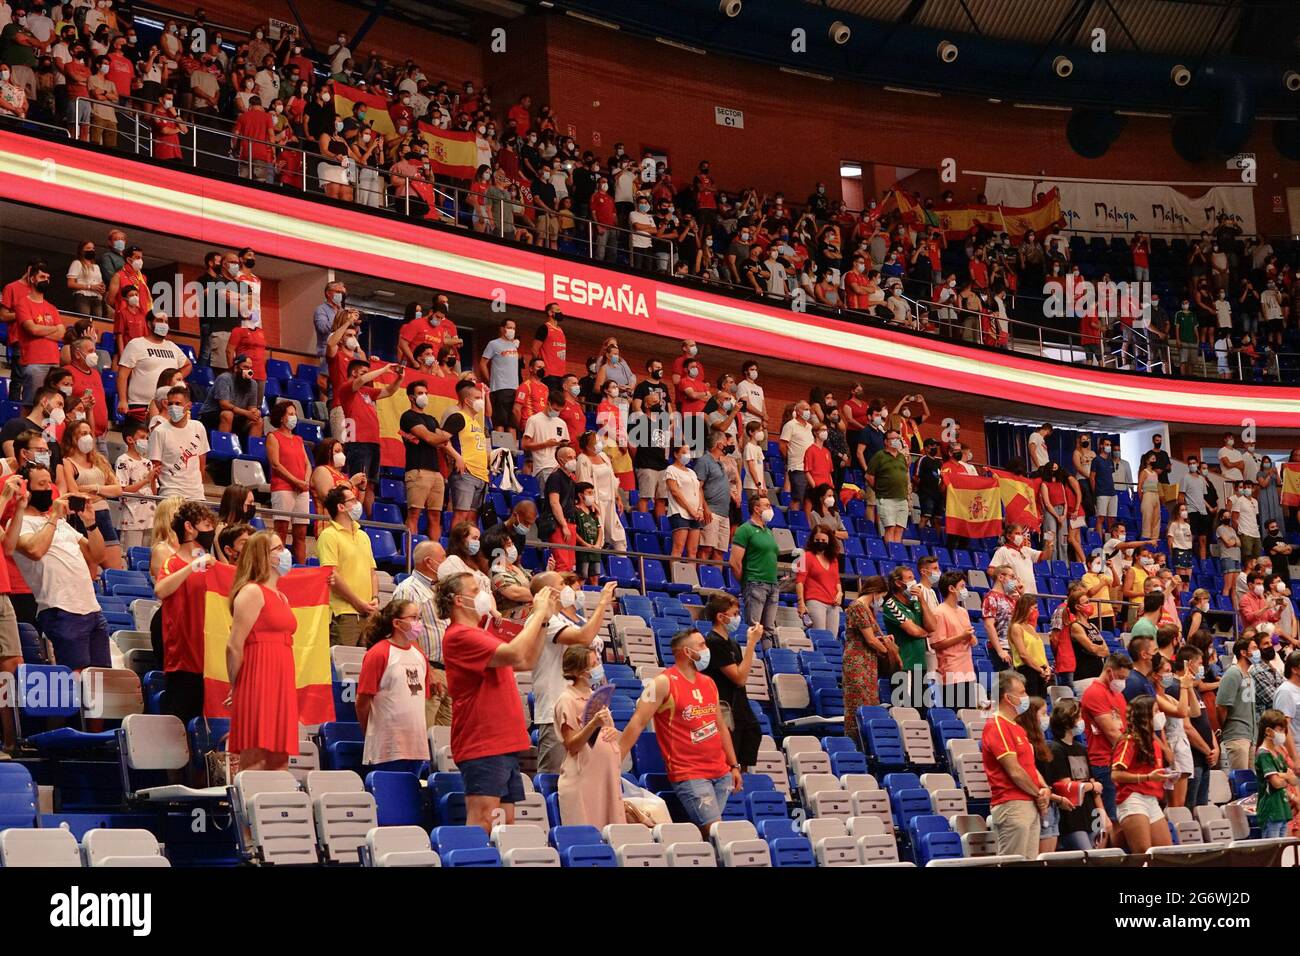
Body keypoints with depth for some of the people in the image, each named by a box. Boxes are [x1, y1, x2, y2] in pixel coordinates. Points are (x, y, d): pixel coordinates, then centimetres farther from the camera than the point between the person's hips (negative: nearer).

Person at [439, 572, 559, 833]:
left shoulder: (482, 634, 21)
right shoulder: (459, 636, -12)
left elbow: (528, 661, 25)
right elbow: (514, 654, -24)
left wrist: (544, 619, 15)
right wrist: (539, 613, -13)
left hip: (505, 746, 10)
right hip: (482, 747, -10)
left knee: (505, 827, 8)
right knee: (481, 827, -15)